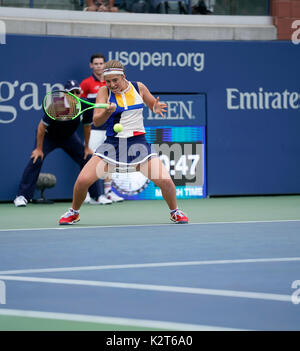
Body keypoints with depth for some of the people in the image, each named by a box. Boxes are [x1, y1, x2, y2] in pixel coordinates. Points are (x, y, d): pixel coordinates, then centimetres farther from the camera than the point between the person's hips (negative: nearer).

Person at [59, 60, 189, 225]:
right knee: (82, 180, -15)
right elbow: (96, 121, -10)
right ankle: (74, 212, 14)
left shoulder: (139, 88, 2)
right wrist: (108, 111, -32)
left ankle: (175, 212, 15)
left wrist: (156, 108, -8)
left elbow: (154, 105, 17)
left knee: (166, 181, -15)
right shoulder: (104, 92, -3)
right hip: (112, 144, 0)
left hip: (138, 143, 1)